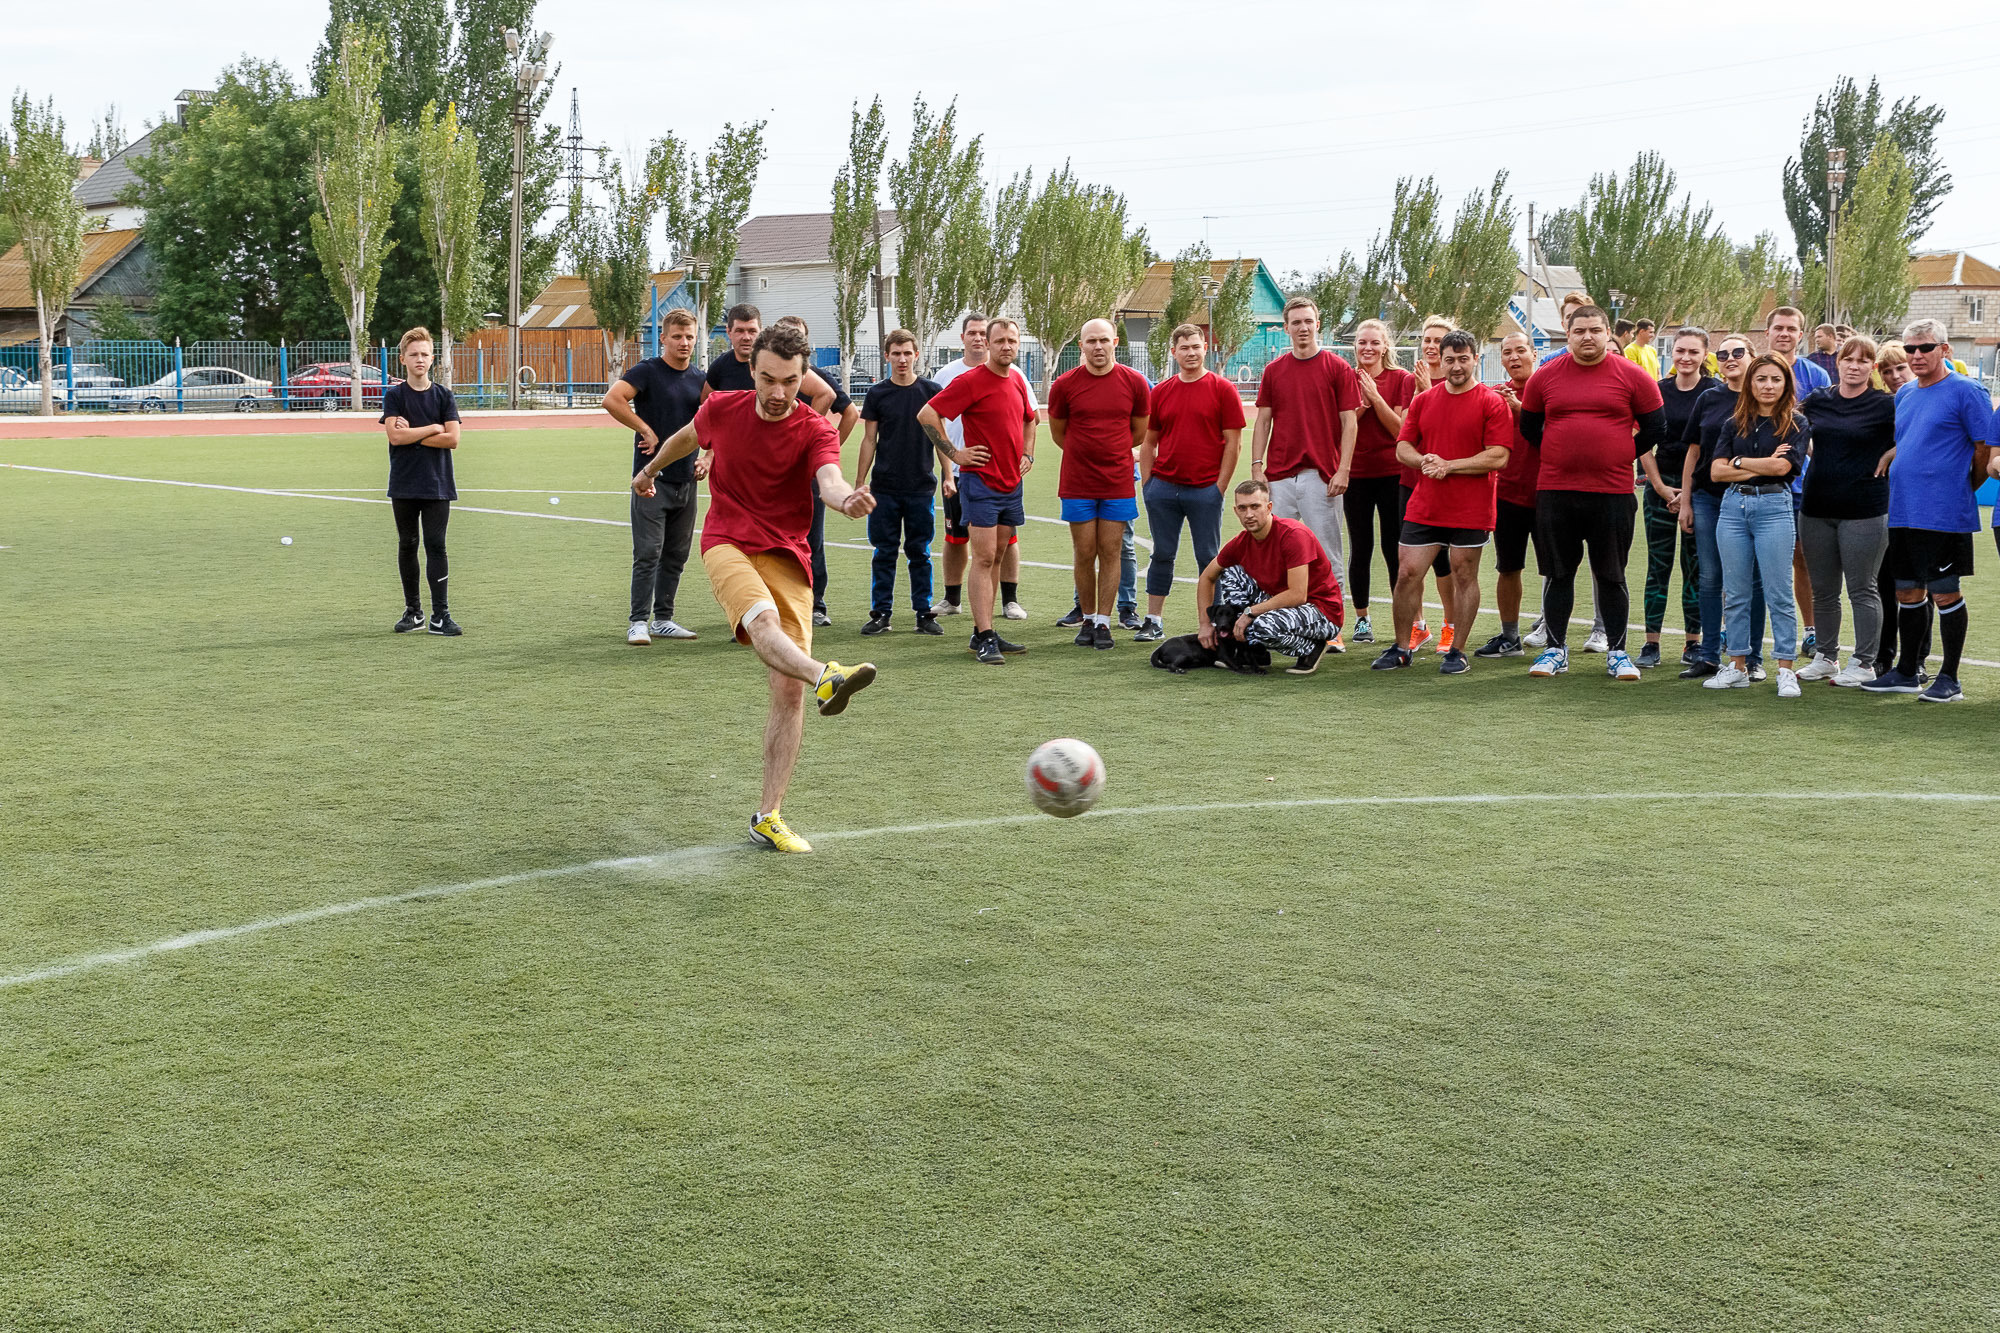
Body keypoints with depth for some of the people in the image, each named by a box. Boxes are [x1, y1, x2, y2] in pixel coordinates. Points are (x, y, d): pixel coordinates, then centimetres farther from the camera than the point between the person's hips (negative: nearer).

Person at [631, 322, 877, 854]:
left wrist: (847, 498, -51)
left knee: (788, 688, -8)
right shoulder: (722, 408, 0)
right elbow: (687, 436, 24)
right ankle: (825, 678, -67)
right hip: (727, 543, 0)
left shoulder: (815, 430, -6)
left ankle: (769, 817, 0)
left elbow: (829, 481, -27)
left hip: (787, 555, 1)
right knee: (763, 619, -36)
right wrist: (650, 468, 41)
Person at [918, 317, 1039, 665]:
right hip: (981, 482, -7)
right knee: (984, 558, -9)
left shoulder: (1018, 381, 11)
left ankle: (983, 633, 17)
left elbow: (1028, 419, 30)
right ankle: (985, 639, -10)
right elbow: (926, 415, -14)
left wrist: (1027, 454, 16)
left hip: (1011, 482, 7)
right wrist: (954, 454, -12)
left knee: (995, 557, 11)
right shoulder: (970, 381, -11)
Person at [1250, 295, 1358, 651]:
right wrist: (1256, 467, 2)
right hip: (1279, 474, 3)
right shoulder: (1274, 370, 11)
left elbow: (1349, 423, -1)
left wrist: (1343, 470, -9)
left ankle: (1332, 630, 5)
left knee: (1327, 557, 0)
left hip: (1320, 476, -3)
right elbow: (1263, 421, 12)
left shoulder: (1337, 368, 2)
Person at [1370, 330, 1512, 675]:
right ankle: (1401, 647, 13)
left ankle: (1457, 651, 13)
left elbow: (1498, 457, -12)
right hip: (1423, 508, 4)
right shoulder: (1423, 401, 11)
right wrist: (1423, 460, -10)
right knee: (1408, 573, 2)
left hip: (1471, 511, -4)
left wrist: (1448, 465, -15)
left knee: (1464, 576, 4)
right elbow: (1402, 448, 12)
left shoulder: (1493, 403, -4)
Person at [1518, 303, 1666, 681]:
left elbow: (1655, 426, 7)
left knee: (1611, 576, 5)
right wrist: (1561, 456, 12)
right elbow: (1529, 427, 15)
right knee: (1559, 574, 7)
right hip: (1555, 492, 1)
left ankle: (1618, 652, 13)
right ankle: (1555, 650, 16)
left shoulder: (1632, 376, 0)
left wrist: (1624, 455, 6)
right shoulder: (1545, 377, 4)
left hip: (1612, 492, -1)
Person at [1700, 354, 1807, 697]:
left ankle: (1786, 670, 1)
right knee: (1734, 593, 7)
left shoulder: (1796, 423, 2)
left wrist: (1738, 462, 0)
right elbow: (1716, 471, 2)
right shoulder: (1734, 423, 12)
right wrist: (1762, 466, -7)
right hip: (1733, 506, 4)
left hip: (1774, 507, -4)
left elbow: (1781, 466, -12)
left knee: (1778, 593, -4)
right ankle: (1738, 667, 14)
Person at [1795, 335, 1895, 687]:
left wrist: (1889, 456, -8)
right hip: (1817, 507, 5)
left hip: (1864, 509, -5)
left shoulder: (1885, 405, -5)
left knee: (1861, 589, 0)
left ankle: (1863, 664, 8)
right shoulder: (1818, 401, 8)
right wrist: (1811, 454, 11)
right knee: (1823, 590, 12)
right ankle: (1826, 657, 25)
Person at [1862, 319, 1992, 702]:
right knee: (1907, 592, 13)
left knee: (1945, 593, -1)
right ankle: (1905, 673, 23)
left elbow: (1985, 449, -7)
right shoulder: (1904, 394, 14)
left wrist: (1963, 491, 3)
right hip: (1902, 511, 7)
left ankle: (1949, 679, 7)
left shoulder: (1965, 392, -8)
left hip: (1944, 513, -7)